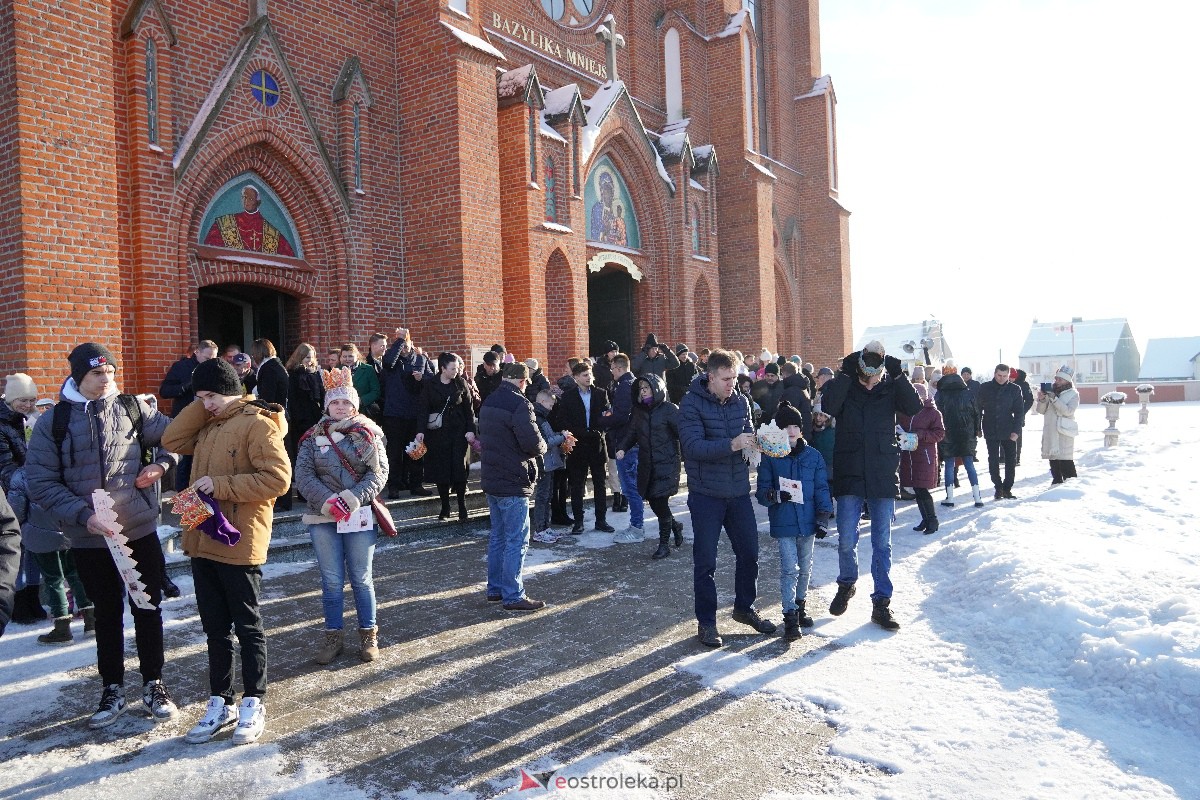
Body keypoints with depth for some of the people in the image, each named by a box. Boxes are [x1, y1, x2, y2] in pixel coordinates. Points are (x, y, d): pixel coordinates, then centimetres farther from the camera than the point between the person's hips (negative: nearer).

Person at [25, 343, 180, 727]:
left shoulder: (132, 408, -1)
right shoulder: (53, 422, -2)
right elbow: (41, 482, -5)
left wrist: (161, 464, -8)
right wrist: (83, 514, -16)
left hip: (141, 530, 0)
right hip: (89, 538, 0)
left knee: (148, 608, 10)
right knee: (107, 612, 14)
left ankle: (153, 684, 26)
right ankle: (112, 689, 31)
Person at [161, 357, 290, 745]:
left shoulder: (257, 424, -14)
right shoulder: (207, 425, 12)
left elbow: (277, 478, -21)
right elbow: (172, 440, 3)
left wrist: (221, 485, -21)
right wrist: (200, 405, -1)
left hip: (239, 544, -7)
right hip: (203, 541, 8)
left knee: (247, 627, 7)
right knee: (215, 629, 16)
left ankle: (253, 703, 21)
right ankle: (220, 703, 29)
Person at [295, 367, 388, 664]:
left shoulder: (368, 433, 0)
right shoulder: (314, 436, 4)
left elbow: (379, 472, -6)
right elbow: (303, 474, -3)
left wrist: (354, 497, -20)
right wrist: (327, 500, -18)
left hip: (360, 517, -1)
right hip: (323, 518, 1)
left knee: (361, 579, 9)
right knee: (331, 581, 9)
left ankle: (368, 634, 24)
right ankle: (333, 636, 24)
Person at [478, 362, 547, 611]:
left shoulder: (489, 402, 11)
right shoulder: (519, 404, -18)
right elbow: (533, 443, -23)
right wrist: (542, 446, -2)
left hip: (491, 479, 9)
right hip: (513, 482, -9)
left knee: (498, 536, 17)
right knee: (517, 540, -2)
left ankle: (495, 588, 25)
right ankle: (513, 596, 3)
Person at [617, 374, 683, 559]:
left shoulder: (669, 409, -7)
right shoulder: (639, 411, 11)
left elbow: (682, 432, -11)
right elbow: (632, 433, 10)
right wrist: (622, 448, -7)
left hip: (666, 465, -6)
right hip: (647, 465, 6)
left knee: (660, 503, -5)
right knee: (654, 503, 8)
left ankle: (664, 544, 12)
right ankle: (675, 525, 37)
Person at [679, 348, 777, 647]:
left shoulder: (741, 401, 3)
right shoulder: (692, 403, -13)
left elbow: (748, 435, 10)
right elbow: (692, 446, -22)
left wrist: (756, 441, -14)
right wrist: (731, 445, -33)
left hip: (738, 491, 5)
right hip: (706, 495, -5)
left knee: (749, 553, 14)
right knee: (705, 561, 4)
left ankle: (744, 608, 36)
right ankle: (706, 621, 20)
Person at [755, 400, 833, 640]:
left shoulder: (813, 456, 2)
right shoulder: (770, 458, -4)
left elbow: (822, 488, 3)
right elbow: (762, 491, -3)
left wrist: (824, 517, -4)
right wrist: (775, 496, -24)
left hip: (808, 521, 3)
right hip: (783, 523, -3)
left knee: (805, 568, 16)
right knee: (789, 569, -6)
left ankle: (800, 606, 35)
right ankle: (790, 616, 1)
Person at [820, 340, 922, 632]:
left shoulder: (890, 389, 3)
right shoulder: (845, 387, -1)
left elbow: (914, 408, -13)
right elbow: (828, 406, -20)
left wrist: (898, 375, -17)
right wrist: (846, 374, -21)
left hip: (882, 478, 1)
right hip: (849, 476, -1)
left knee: (882, 544, 6)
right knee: (846, 541, 1)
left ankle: (881, 604, 17)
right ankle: (846, 584, 30)